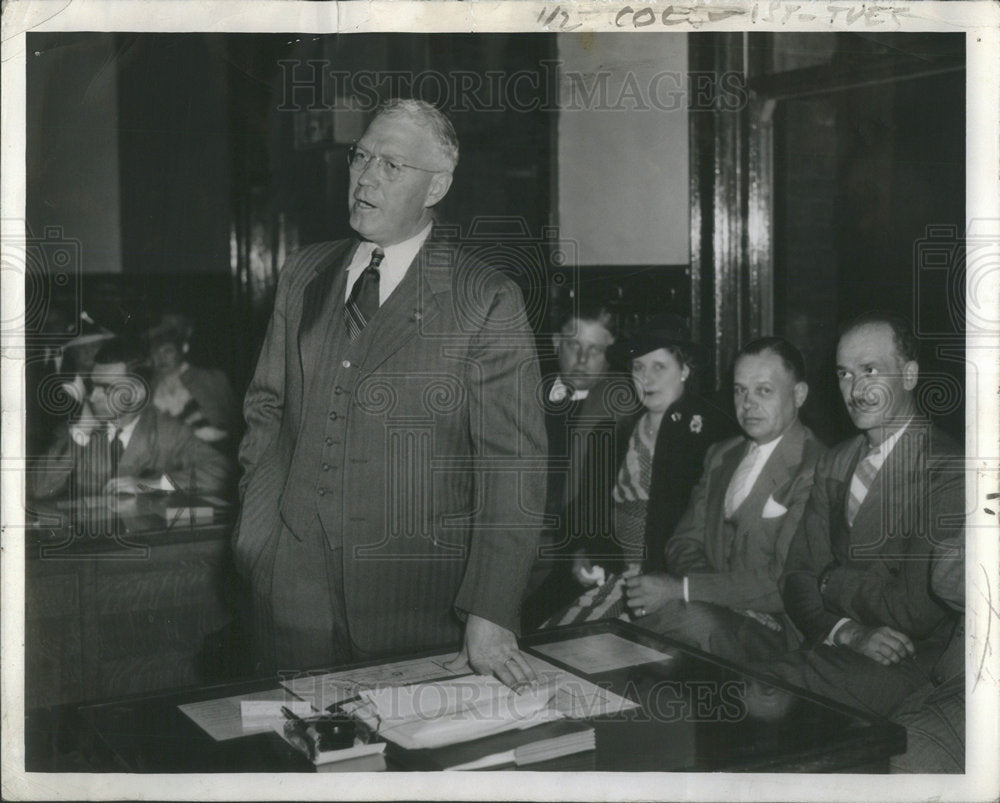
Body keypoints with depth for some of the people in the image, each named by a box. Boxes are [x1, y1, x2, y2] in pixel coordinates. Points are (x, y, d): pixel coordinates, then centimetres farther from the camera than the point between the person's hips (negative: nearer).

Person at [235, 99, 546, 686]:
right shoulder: (304, 276, 10)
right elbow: (267, 408, 16)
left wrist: (490, 617, -16)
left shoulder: (487, 301, -6)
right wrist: (259, 533, 4)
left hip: (422, 594, -3)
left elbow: (513, 463, -10)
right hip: (297, 585, 4)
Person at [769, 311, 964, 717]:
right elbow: (797, 576, 8)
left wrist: (835, 582, -1)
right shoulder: (833, 465, 13)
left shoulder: (947, 471, -12)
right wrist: (848, 631, -11)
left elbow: (917, 611, -17)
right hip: (833, 650, 6)